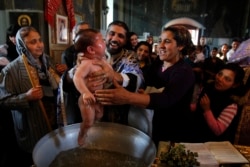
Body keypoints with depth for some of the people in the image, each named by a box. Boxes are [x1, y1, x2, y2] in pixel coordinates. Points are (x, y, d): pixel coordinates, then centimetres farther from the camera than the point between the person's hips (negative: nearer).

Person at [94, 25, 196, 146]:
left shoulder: (185, 72, -20)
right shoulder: (156, 65, 1)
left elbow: (166, 99, -37)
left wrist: (128, 98, -51)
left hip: (175, 135, -5)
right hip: (155, 128, 6)